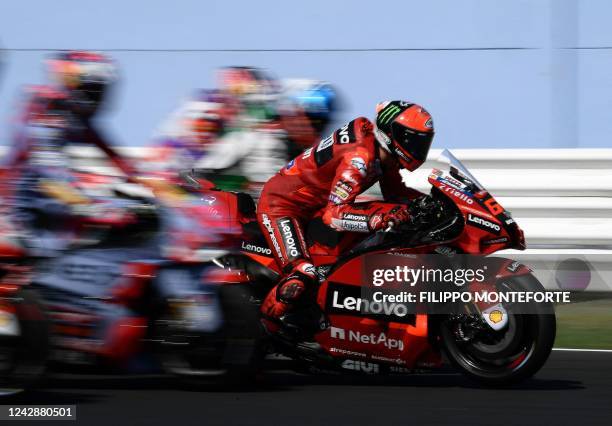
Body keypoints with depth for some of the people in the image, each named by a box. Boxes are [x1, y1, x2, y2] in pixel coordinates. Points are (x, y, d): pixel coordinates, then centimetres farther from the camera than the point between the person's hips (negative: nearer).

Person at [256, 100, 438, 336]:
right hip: (280, 205, -10)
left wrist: (428, 201, -5)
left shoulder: (383, 153, -1)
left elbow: (395, 192, 12)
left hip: (314, 206, 10)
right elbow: (334, 214, -33)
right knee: (301, 277, -27)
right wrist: (385, 216, -44)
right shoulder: (360, 157, -29)